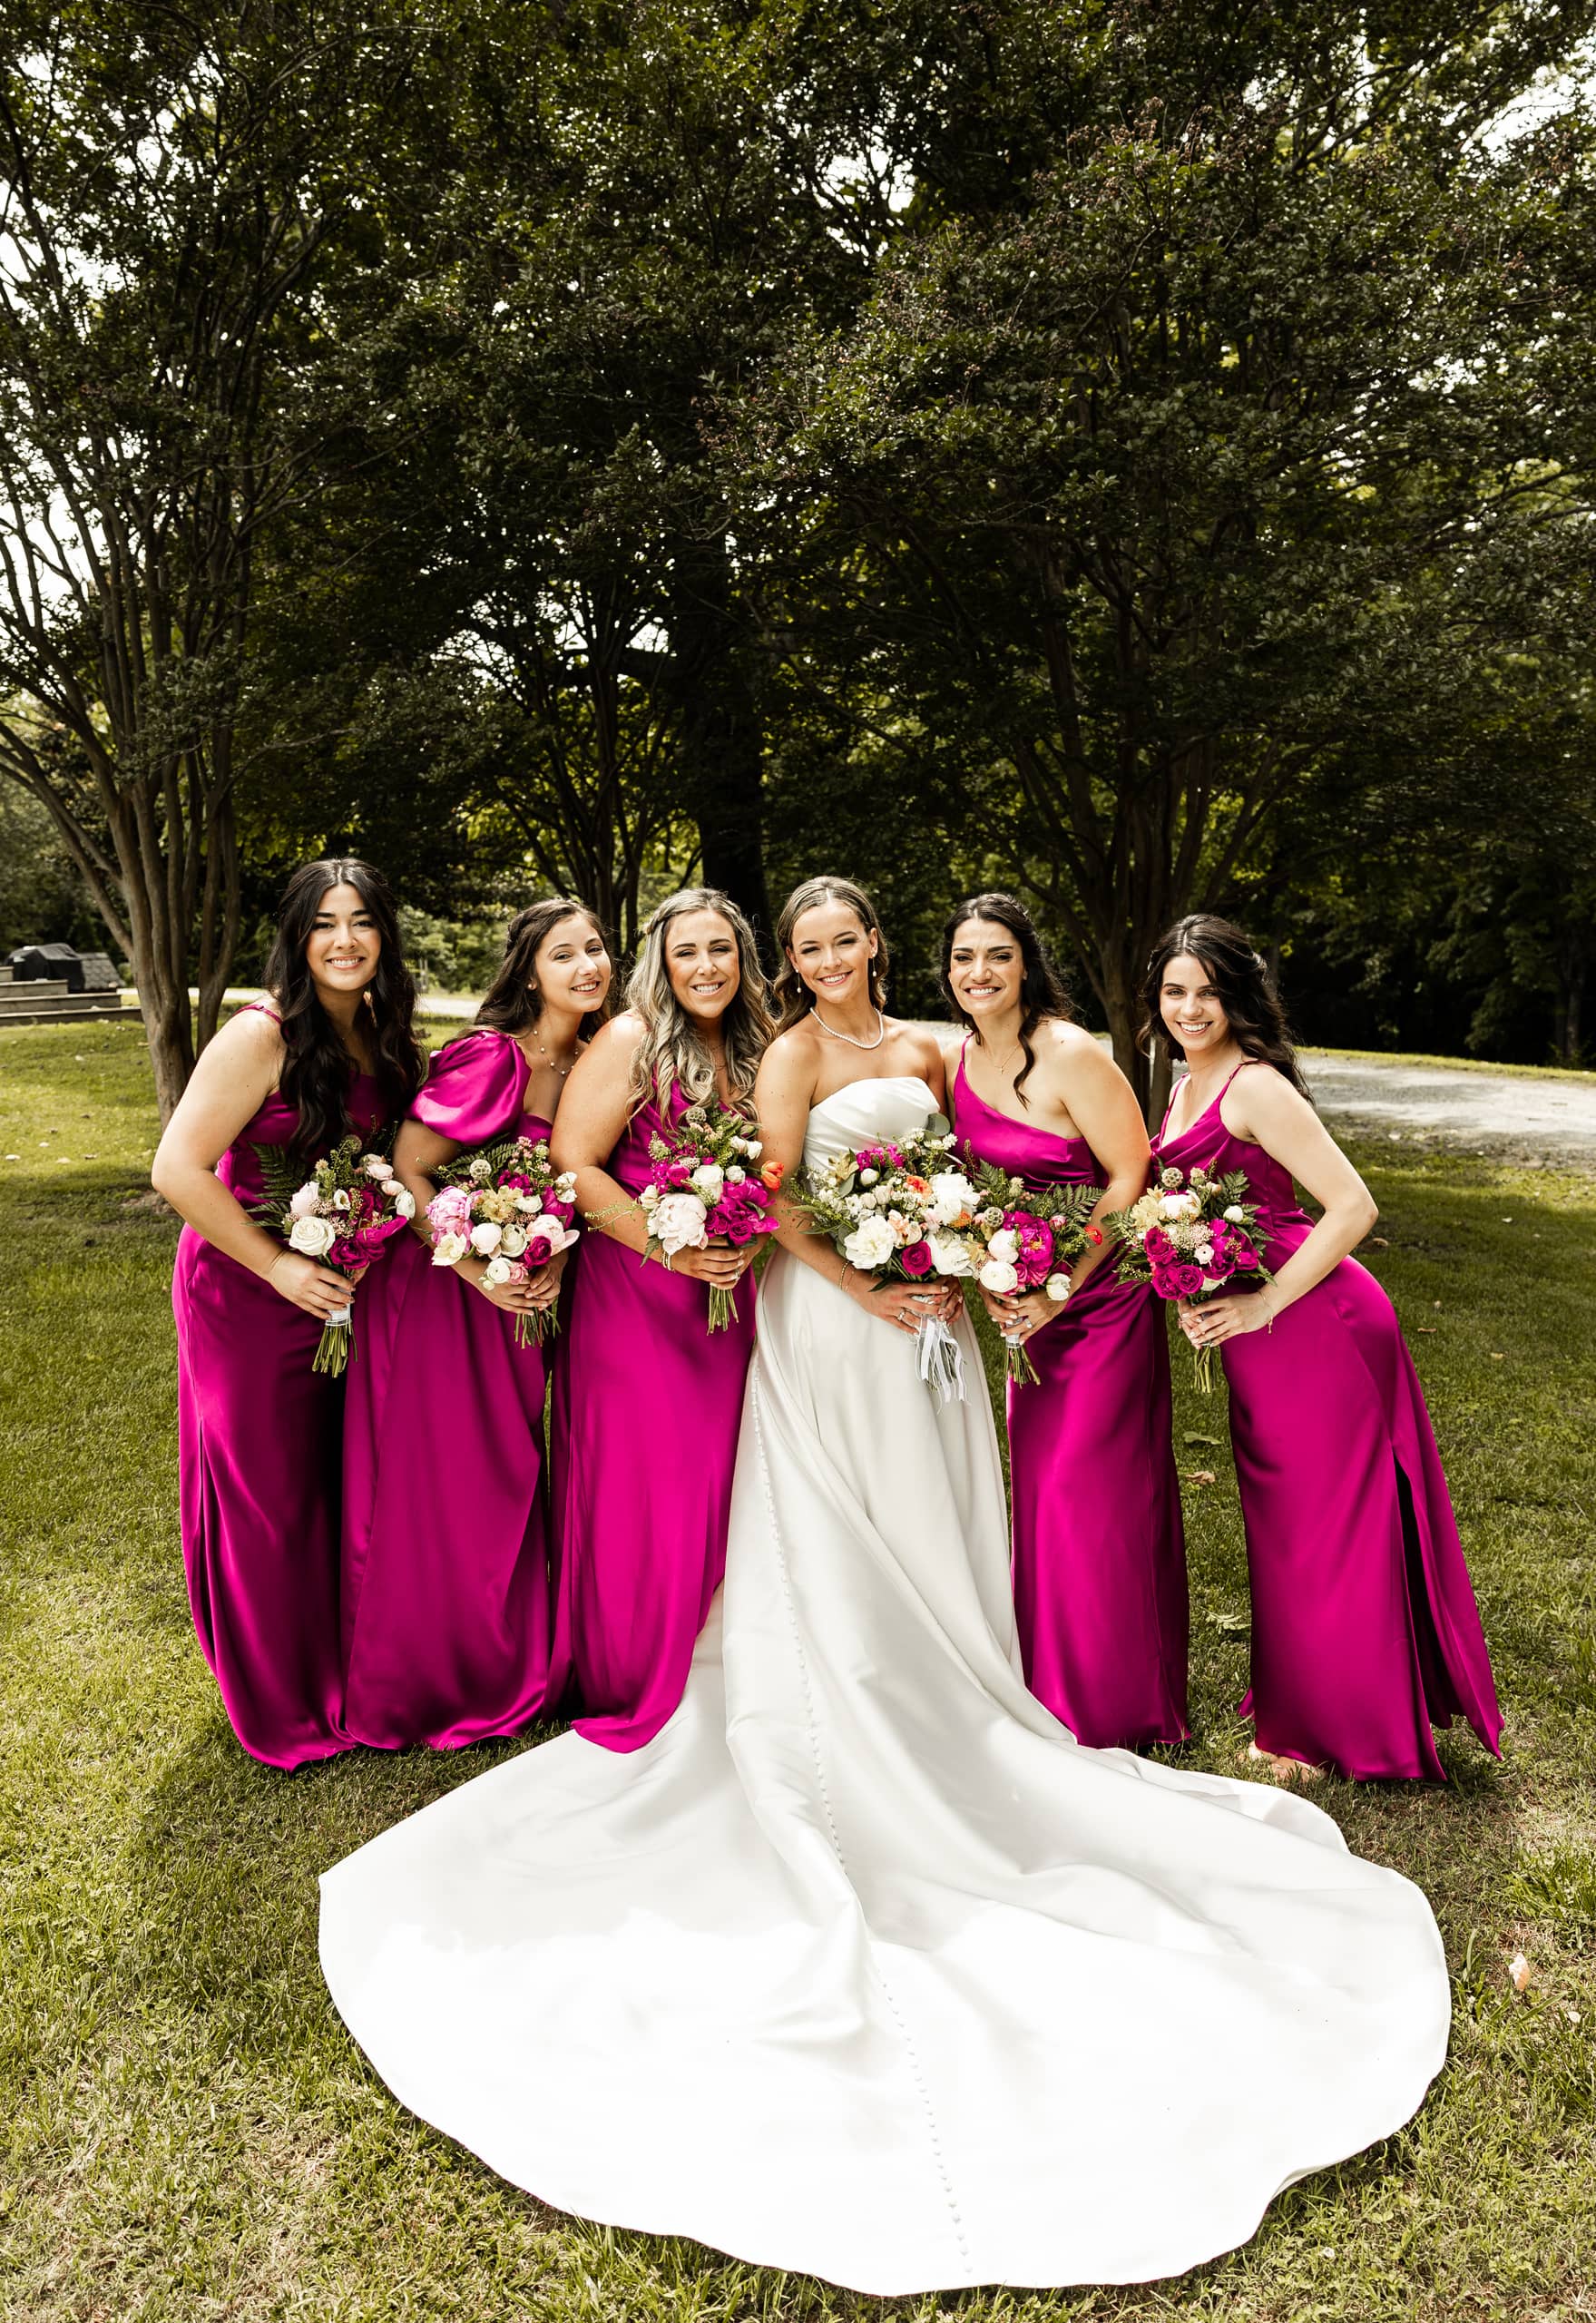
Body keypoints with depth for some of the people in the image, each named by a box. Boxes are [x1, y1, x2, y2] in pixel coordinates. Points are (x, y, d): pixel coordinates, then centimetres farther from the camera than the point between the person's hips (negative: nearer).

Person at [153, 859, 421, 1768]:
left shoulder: (382, 1035, 3)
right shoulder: (260, 1036, -19)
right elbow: (177, 1170, -21)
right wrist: (277, 1265, -20)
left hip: (338, 1283, 7)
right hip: (249, 1287, -6)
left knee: (337, 1480, 17)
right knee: (266, 1493, 7)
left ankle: (342, 1673, 38)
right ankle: (283, 1703, 28)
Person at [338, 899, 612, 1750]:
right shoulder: (491, 1057, -20)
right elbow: (407, 1170, -20)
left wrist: (555, 1260, -7)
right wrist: (477, 1272, -21)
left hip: (518, 1294, 7)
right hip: (438, 1287, -7)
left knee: (508, 1479, 16)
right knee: (431, 1492, 4)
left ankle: (503, 1673, 35)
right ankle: (416, 1687, 26)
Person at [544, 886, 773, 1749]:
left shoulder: (753, 1047, 10)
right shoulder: (632, 1038, -10)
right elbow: (572, 1166, -15)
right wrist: (670, 1248, -18)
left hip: (727, 1295, 6)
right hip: (633, 1292, -6)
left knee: (714, 1481, 11)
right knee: (638, 1489, 1)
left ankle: (693, 1673, 30)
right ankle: (626, 1685, 21)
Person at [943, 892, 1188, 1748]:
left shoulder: (1070, 1054, -16)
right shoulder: (954, 1062, 4)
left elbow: (1129, 1176, -15)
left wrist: (1062, 1289, -16)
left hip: (1101, 1296, -6)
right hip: (1026, 1303, 6)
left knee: (1088, 1489, -2)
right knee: (1037, 1484, 11)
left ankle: (1113, 1707, 17)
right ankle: (1052, 1694, 27)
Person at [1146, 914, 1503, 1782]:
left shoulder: (1254, 1087, -16)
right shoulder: (1189, 1087, 12)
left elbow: (1353, 1206, -22)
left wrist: (1263, 1304, -20)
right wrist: (1197, 1300, 2)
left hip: (1313, 1327, -9)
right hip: (1263, 1344, 9)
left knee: (1324, 1523, 6)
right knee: (1286, 1522, 20)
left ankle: (1336, 1729, 24)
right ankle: (1302, 1706, 37)